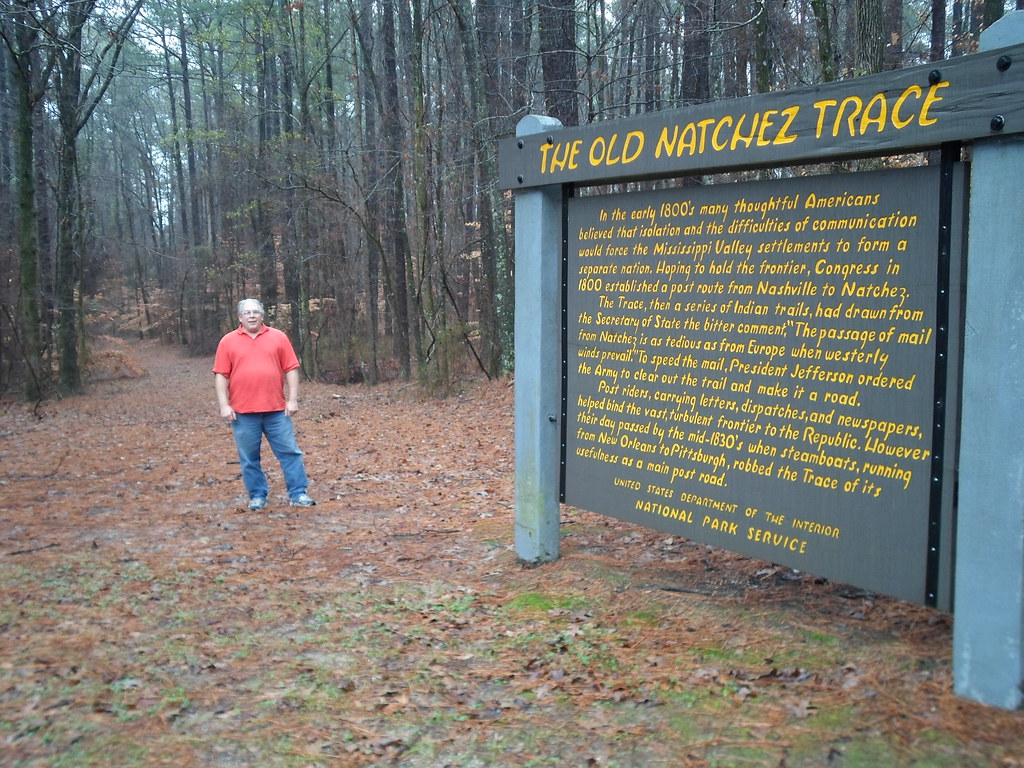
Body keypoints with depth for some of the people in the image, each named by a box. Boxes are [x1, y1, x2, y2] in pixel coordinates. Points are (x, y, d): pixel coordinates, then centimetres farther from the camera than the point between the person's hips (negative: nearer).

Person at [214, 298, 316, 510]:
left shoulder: (278, 337, 6)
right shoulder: (228, 341, 4)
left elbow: (291, 370, 5)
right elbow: (221, 375, 1)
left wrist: (293, 399, -3)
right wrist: (224, 405, -6)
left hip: (276, 409, 0)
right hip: (243, 412, 0)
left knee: (289, 451, 2)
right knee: (249, 457, 6)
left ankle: (298, 494, 9)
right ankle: (257, 496, 18)